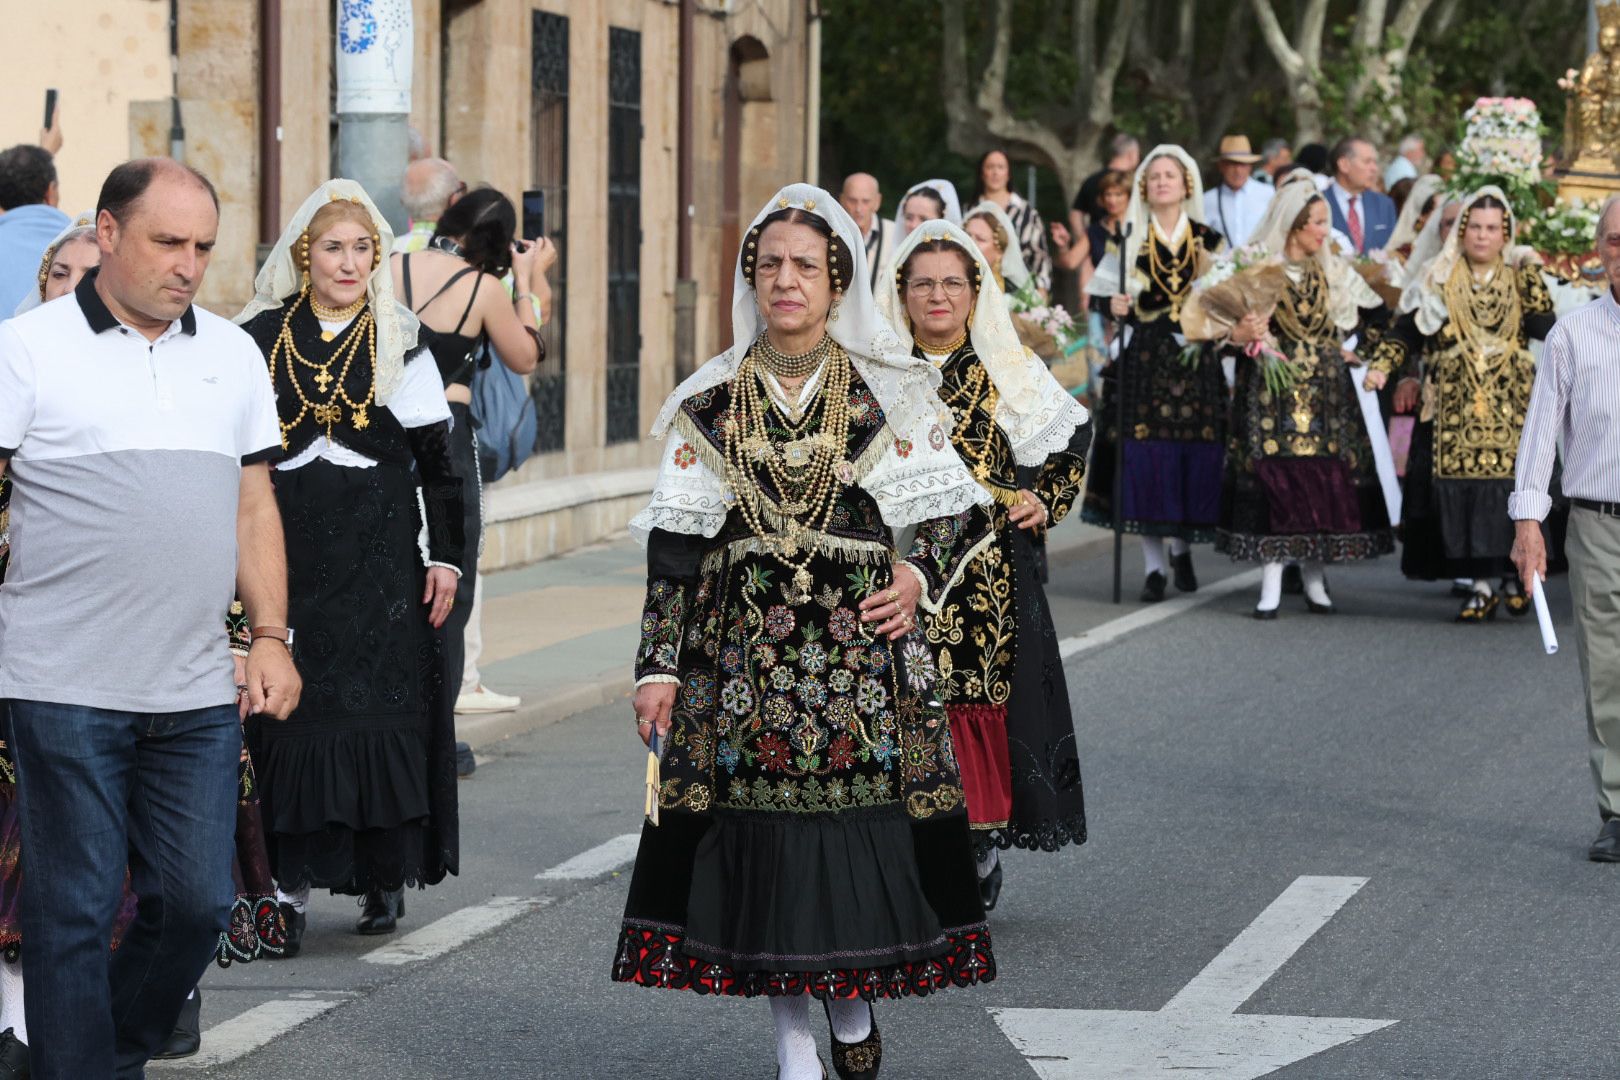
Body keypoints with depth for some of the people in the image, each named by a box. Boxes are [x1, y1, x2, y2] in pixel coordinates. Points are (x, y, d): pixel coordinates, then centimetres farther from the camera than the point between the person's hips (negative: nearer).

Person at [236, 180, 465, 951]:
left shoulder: (400, 344, 5)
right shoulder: (259, 340, 5)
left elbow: (438, 460, 6)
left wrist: (446, 559, 2)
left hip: (382, 557, 0)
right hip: (288, 555, 0)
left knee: (385, 708, -1)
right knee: (290, 710, -4)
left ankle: (385, 874, 10)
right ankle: (291, 884, -2)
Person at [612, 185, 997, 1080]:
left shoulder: (888, 394, 5)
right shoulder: (710, 405, 7)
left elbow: (954, 511, 8)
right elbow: (675, 545, 5)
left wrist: (919, 577, -11)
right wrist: (659, 664, 0)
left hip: (862, 640, -1)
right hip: (745, 647, 1)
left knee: (865, 823, -4)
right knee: (762, 828, -1)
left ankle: (854, 1002, 21)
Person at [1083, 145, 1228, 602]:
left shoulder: (1209, 242, 9)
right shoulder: (1128, 240, 7)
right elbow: (1098, 292, 9)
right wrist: (1113, 304, -12)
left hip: (1196, 360, 1)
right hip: (1142, 359, -1)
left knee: (1195, 456, -3)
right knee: (1143, 457, -7)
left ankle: (1182, 547, 21)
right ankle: (1154, 566, 0)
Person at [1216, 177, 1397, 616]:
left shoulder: (1335, 272, 11)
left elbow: (1375, 317, 17)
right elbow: (1231, 326, -3)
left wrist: (1369, 361, 5)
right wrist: (1240, 335, -24)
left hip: (1326, 391, 4)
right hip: (1270, 391, -4)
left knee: (1324, 477, 0)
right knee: (1272, 476, -9)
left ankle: (1314, 579, 9)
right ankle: (1271, 584, -6)